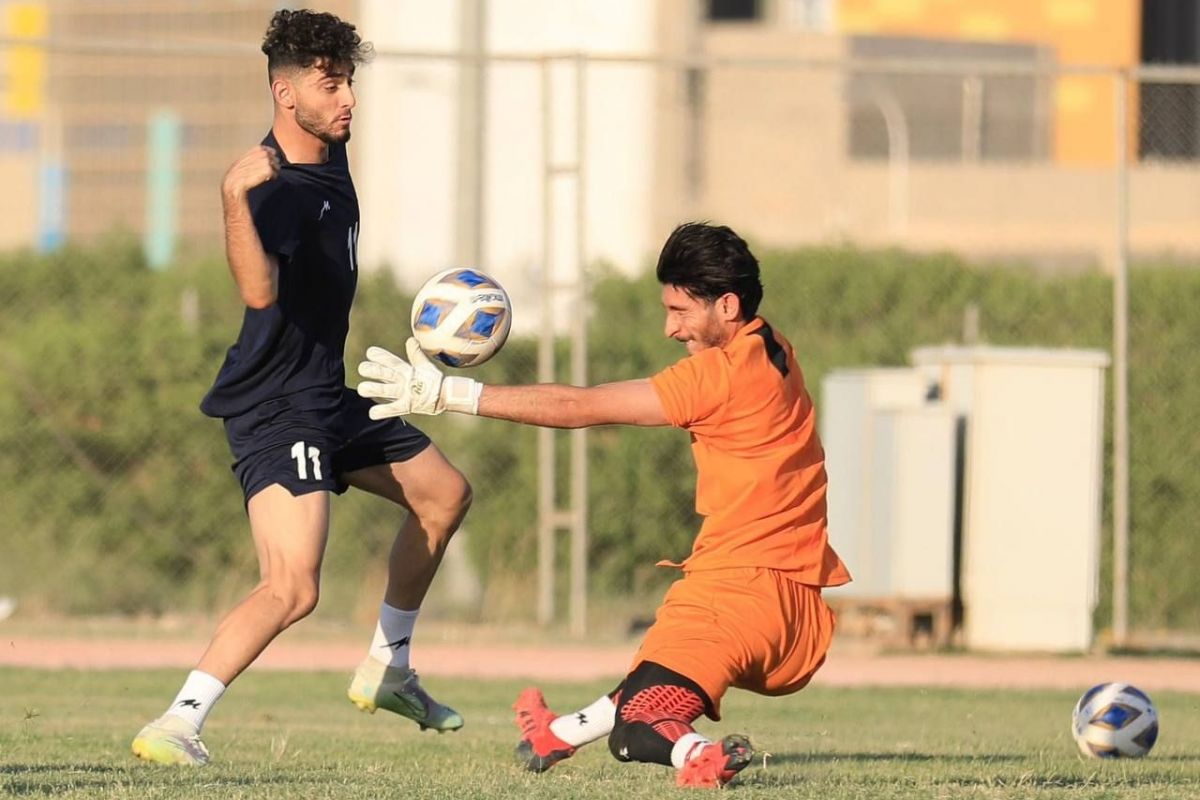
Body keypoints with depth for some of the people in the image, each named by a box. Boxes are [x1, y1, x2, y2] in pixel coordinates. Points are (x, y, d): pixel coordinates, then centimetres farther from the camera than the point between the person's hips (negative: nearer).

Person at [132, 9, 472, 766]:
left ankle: (386, 670, 33)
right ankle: (175, 726, -24)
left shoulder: (332, 155, 5)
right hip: (276, 408, -10)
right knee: (292, 590, -24)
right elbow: (260, 291, -43)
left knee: (443, 493, 24)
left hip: (330, 396, 10)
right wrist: (235, 197, -53)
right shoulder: (273, 187, -24)